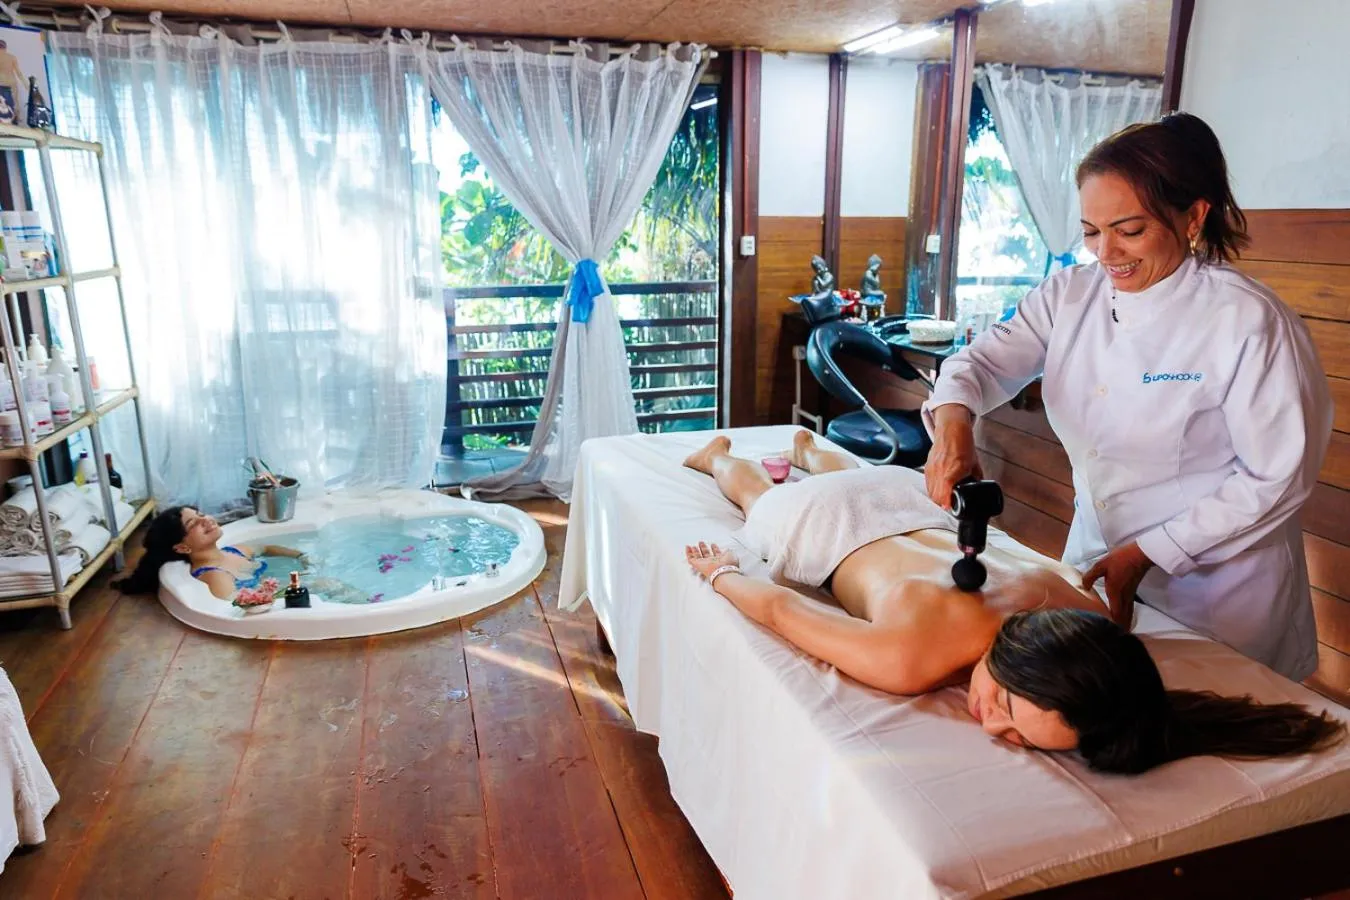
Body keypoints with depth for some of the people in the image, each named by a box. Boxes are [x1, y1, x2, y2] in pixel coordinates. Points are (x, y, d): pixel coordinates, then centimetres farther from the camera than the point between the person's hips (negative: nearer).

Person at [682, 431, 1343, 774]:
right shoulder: (909, 660, -51)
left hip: (915, 508, 4)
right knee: (759, 495, 36)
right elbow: (776, 605, -37)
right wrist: (720, 573, -21)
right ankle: (719, 453, 67)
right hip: (822, 522, -4)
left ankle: (807, 445, 75)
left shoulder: (1084, 609, -38)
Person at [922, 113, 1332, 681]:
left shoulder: (1248, 320, -19)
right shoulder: (1070, 295, -4)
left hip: (1216, 589, -4)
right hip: (1093, 559, 5)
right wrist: (953, 419, -34)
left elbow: (1278, 477, -16)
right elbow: (984, 359, -11)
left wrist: (1148, 554, -18)